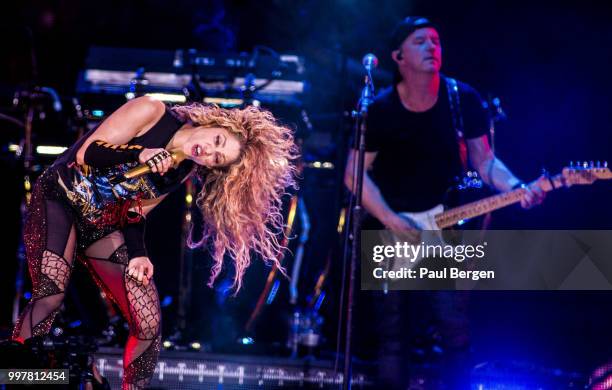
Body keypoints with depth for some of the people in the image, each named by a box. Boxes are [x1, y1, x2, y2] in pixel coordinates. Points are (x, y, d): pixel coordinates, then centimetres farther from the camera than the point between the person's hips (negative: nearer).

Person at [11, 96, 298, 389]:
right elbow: (85, 154, -17)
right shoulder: (151, 112, -15)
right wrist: (140, 154, -29)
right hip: (62, 197, -5)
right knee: (51, 293, -29)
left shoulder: (186, 171, 1)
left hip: (103, 227, 5)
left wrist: (137, 253, -11)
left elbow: (136, 211, 5)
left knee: (149, 325, -7)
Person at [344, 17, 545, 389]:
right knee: (392, 329, 4)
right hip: (389, 232, 0)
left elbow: (483, 158, 1)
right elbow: (356, 173, -6)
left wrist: (518, 188, -18)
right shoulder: (379, 109, -9)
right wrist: (390, 220, -16)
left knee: (455, 327, -3)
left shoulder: (463, 99, -5)